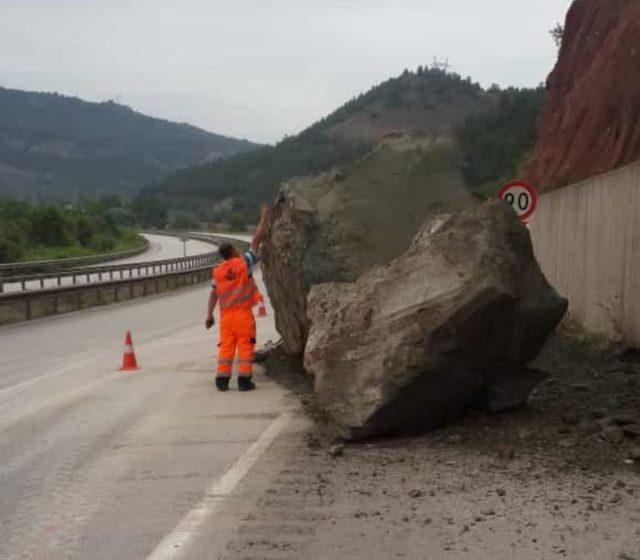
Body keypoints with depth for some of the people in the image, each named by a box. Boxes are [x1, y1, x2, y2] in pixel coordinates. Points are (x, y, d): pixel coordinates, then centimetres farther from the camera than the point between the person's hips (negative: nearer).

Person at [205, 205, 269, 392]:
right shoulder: (244, 263, -5)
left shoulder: (218, 271, 6)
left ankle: (222, 380, 7)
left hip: (226, 315, 4)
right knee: (245, 346, 1)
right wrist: (263, 218, 9)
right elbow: (256, 241, 0)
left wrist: (209, 315, 6)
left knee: (226, 347, 8)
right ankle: (244, 380, 0)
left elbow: (213, 295, 3)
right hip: (243, 313, -4)